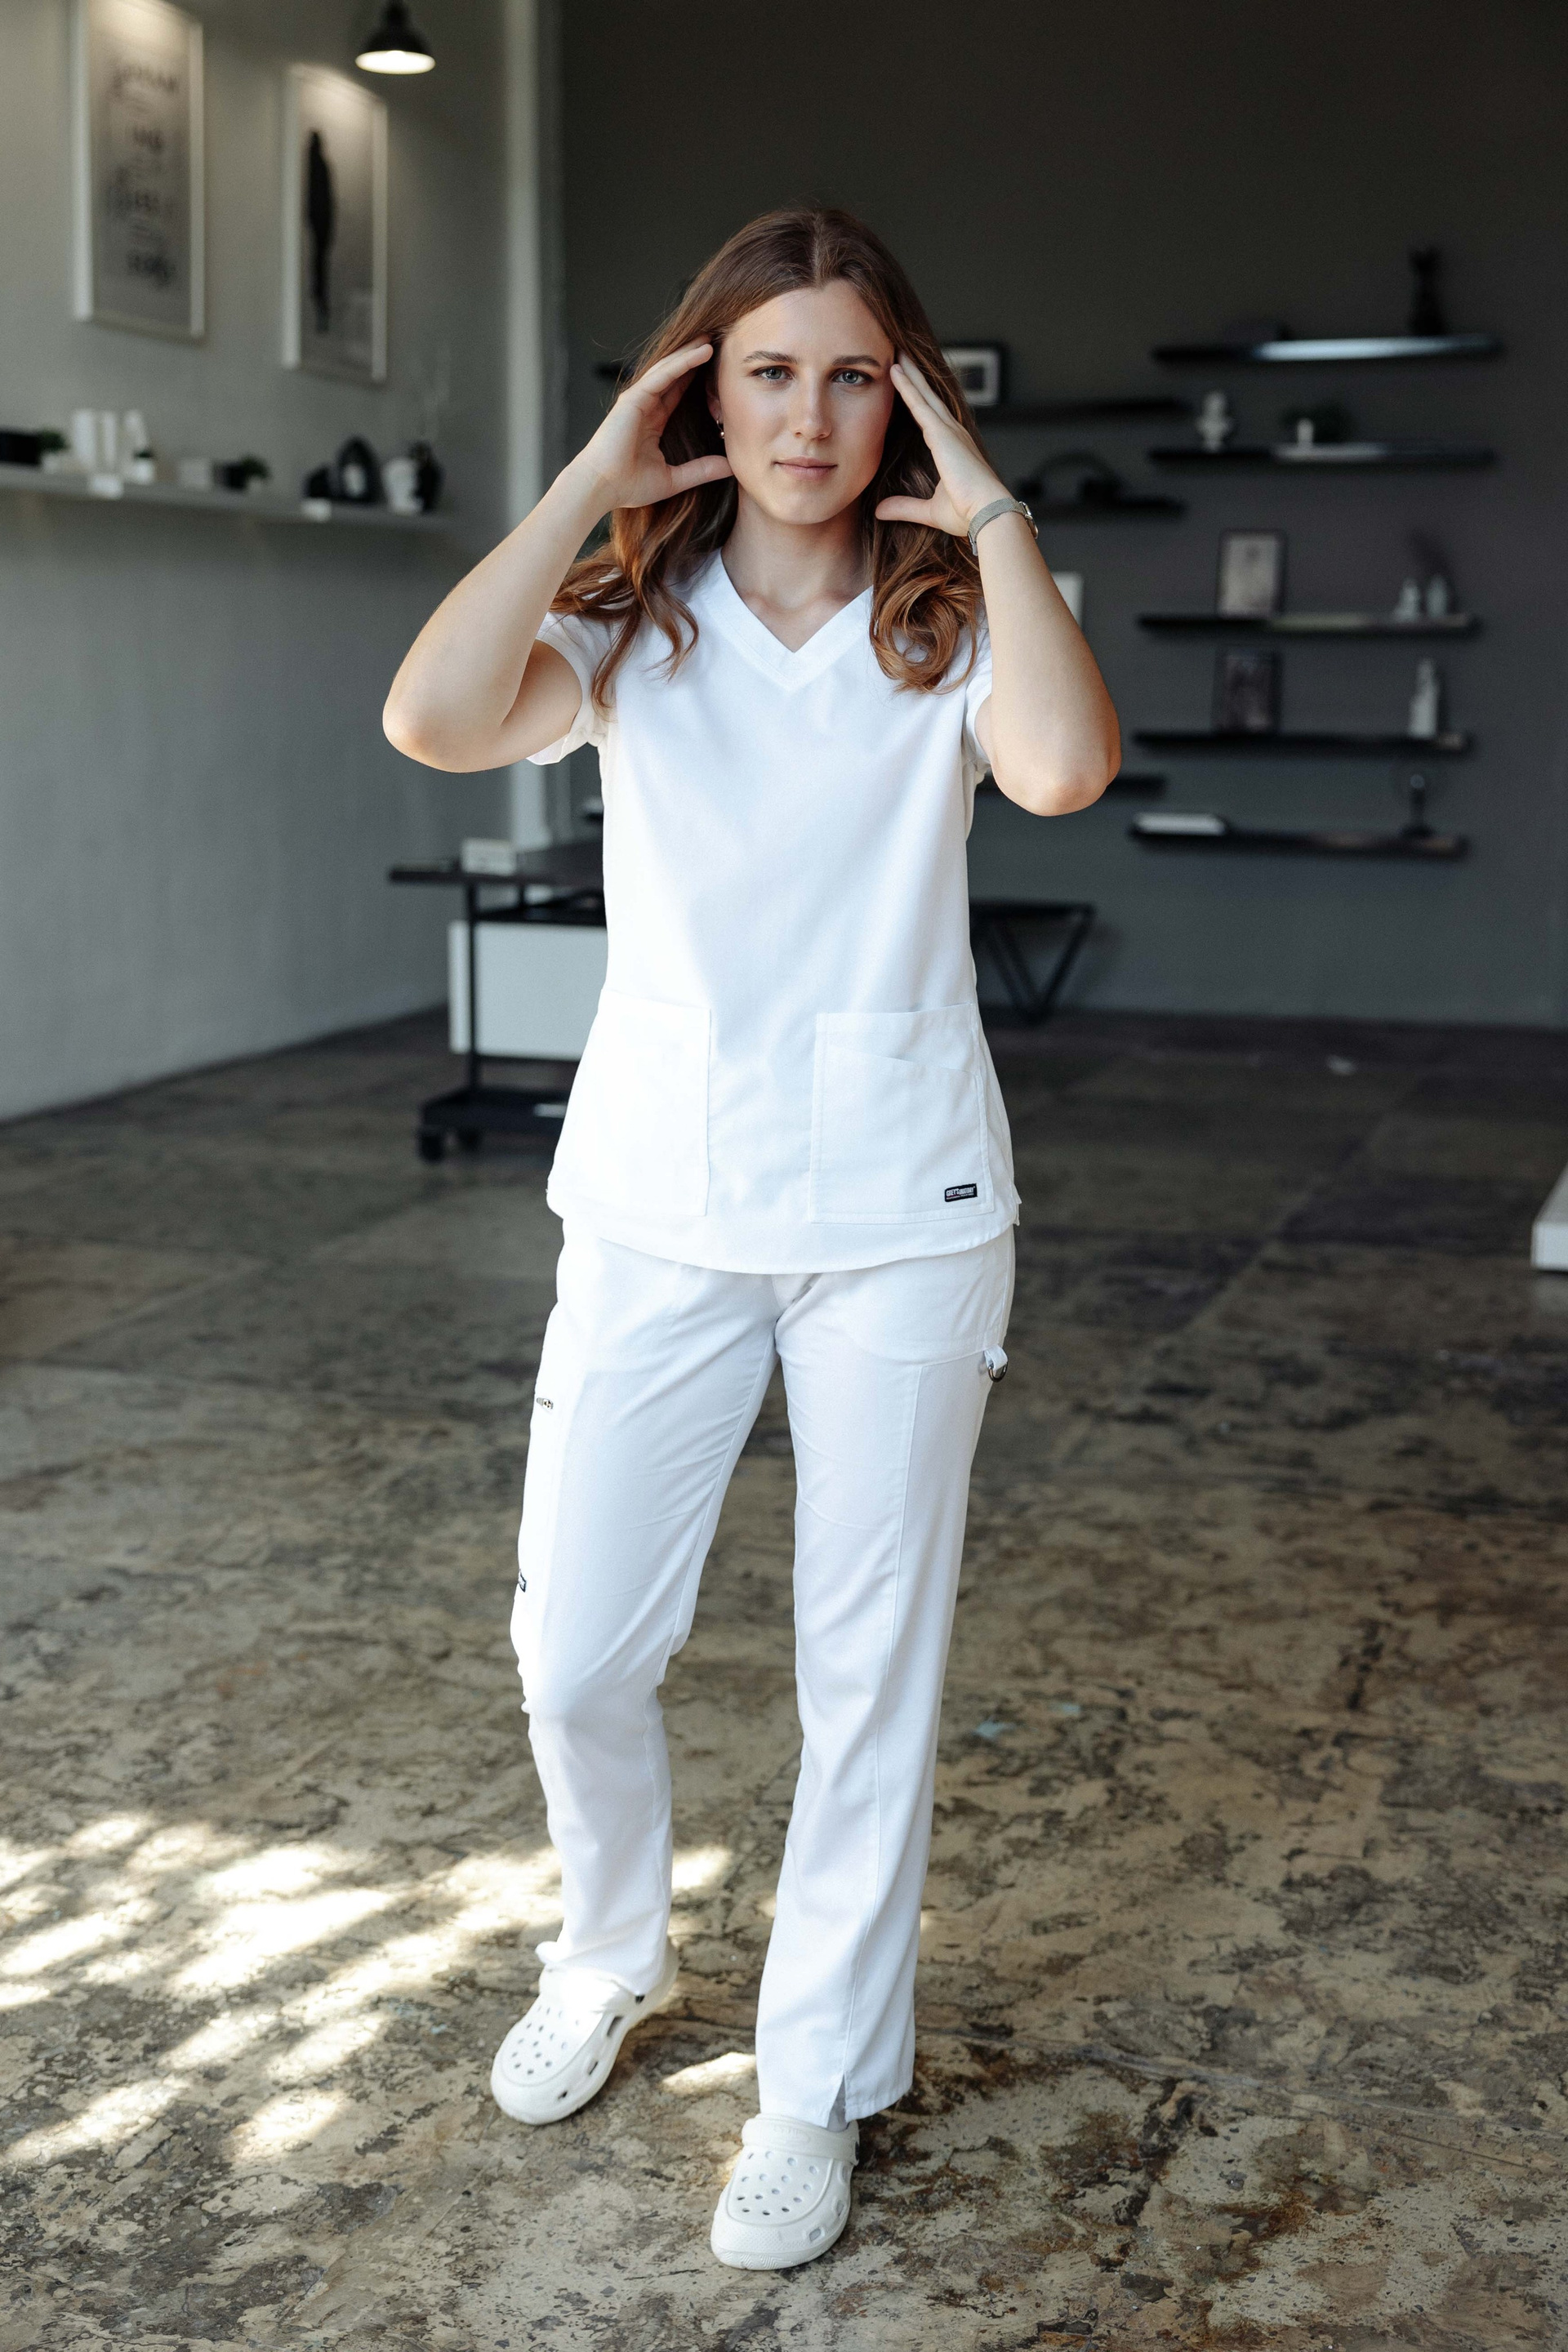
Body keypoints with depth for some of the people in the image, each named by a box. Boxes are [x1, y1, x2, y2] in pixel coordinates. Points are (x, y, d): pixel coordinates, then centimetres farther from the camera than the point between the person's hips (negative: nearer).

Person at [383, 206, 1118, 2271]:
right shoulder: (630, 624, 2)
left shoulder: (946, 627, -1)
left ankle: (820, 2088, 26)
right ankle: (613, 1960, 38)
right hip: (660, 1201, 1)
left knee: (870, 1669, 7)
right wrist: (587, 486, -14)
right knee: (575, 1648, 6)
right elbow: (433, 722, -20)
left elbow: (1067, 769, -25)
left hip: (898, 1210, -1)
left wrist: (992, 516, -16)